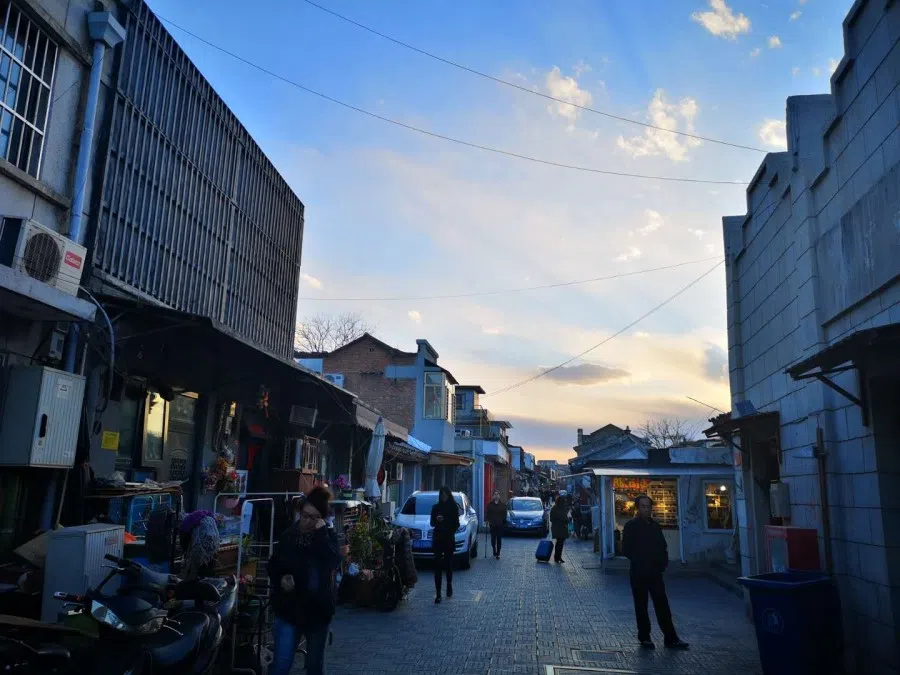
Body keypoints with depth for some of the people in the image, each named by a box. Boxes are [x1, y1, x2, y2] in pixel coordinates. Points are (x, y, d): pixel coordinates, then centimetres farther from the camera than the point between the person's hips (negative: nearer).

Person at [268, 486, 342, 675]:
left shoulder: (328, 537, -4)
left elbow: (334, 562, -23)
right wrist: (281, 579, -12)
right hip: (289, 608, 0)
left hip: (318, 608, 1)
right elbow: (273, 566, 8)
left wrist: (321, 533, -24)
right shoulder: (288, 536, -3)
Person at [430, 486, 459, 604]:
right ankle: (438, 594, -7)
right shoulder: (436, 507, 6)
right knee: (438, 565, -6)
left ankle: (449, 584, 36)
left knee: (448, 563, 9)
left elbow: (456, 524, 5)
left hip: (449, 539, 0)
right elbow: (432, 523, 5)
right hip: (438, 538, 0)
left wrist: (451, 530, -10)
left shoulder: (454, 507, 3)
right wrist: (437, 519, -15)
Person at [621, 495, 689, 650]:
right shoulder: (631, 525, -5)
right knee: (641, 606, 6)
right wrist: (640, 561, -13)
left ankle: (671, 638, 7)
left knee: (662, 605, 3)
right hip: (639, 573, -4)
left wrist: (663, 562, 2)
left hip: (655, 572, 4)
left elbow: (663, 547, 17)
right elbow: (626, 549, -9)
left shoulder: (655, 526, 11)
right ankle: (644, 637, 16)